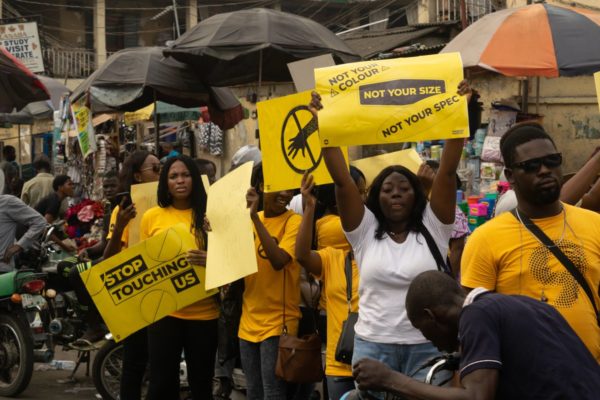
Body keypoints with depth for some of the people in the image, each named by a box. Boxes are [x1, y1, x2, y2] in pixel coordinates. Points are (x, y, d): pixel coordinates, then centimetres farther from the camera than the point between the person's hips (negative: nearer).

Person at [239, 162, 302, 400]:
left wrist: (255, 216, -25)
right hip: (249, 321, 6)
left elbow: (279, 261, -24)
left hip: (278, 322, -6)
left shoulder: (294, 221, -10)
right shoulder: (250, 219, 7)